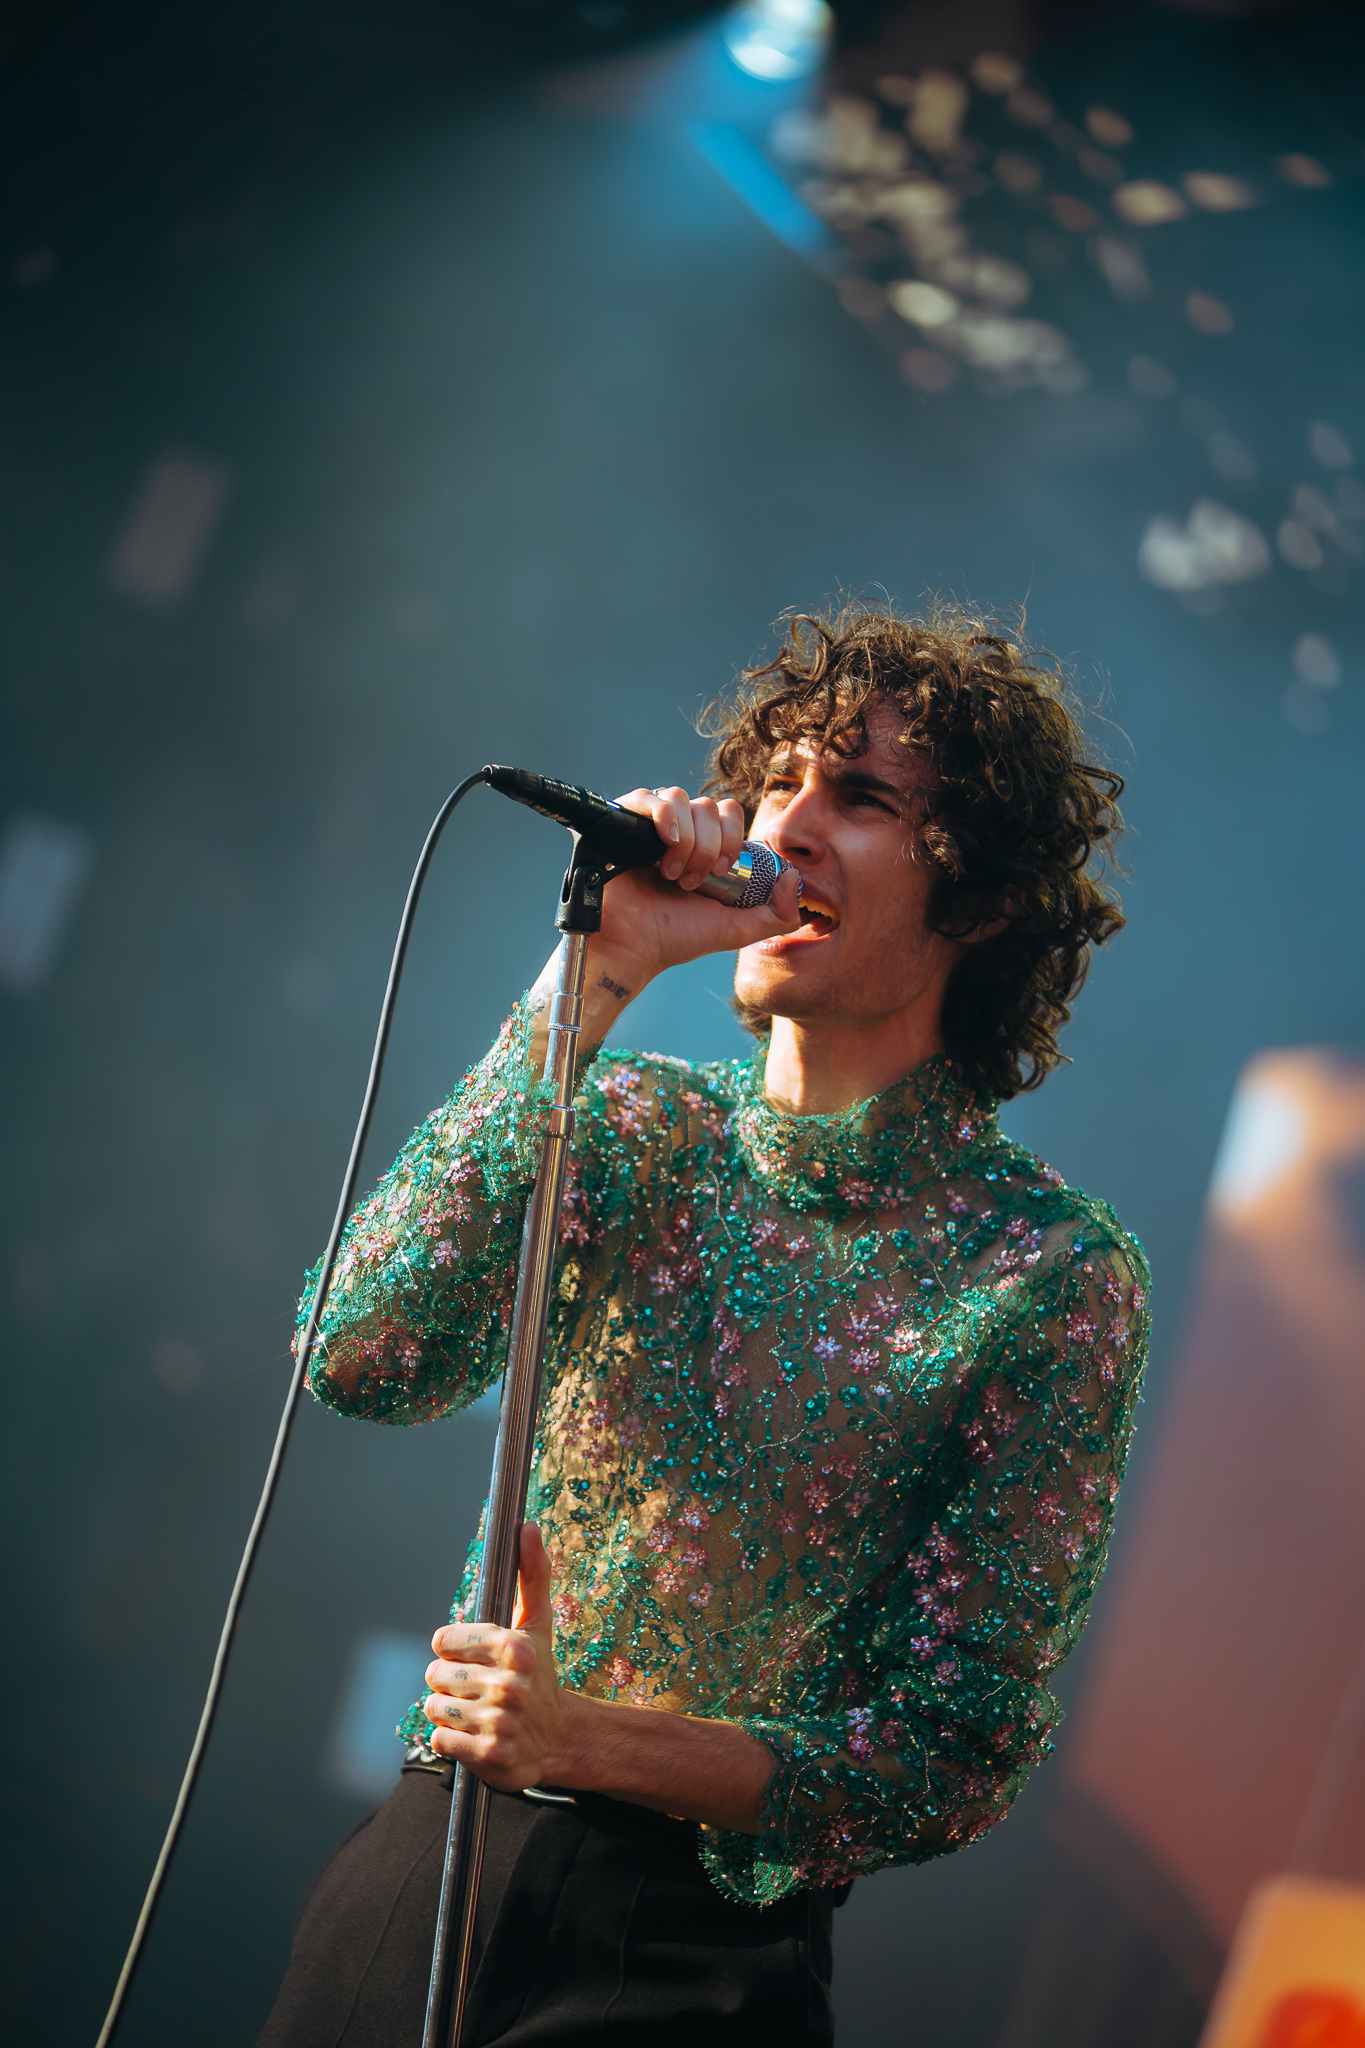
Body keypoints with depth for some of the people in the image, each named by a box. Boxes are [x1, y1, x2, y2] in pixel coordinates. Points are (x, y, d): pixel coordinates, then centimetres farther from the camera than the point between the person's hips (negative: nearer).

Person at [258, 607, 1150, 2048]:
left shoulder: (1053, 1274, -9)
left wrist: (593, 1740, -23)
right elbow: (362, 1360, -18)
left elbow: (954, 1759, -9)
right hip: (416, 1877, 3)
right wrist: (595, 974, -20)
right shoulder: (634, 1131, 0)